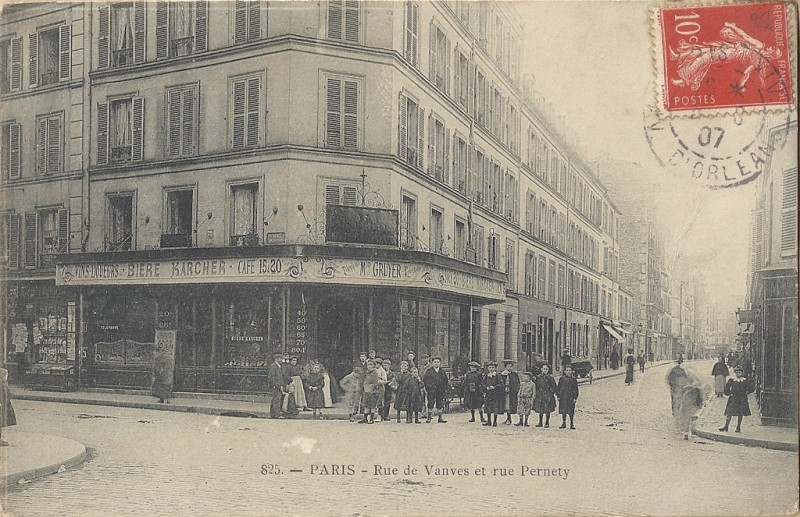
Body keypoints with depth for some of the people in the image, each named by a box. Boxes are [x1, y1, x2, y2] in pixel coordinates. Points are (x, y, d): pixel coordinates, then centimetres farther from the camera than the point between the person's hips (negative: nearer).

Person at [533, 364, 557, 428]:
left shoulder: (550, 377, -3)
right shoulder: (539, 377, 7)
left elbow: (554, 387, 2)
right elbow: (536, 386, 12)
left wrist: (550, 390, -7)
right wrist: (536, 394, 8)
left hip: (548, 396, -3)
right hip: (540, 395, 3)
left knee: (547, 410, -1)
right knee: (540, 410, 8)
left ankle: (547, 423, 10)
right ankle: (540, 422, 18)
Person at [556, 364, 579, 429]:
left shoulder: (574, 380, 3)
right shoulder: (562, 379, 5)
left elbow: (576, 390, 4)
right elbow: (558, 388, 8)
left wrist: (575, 398, -3)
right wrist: (558, 396, 2)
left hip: (571, 398, -1)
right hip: (563, 397, 1)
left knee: (571, 411, 1)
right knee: (563, 411, 6)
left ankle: (572, 424, 12)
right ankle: (563, 423, 16)